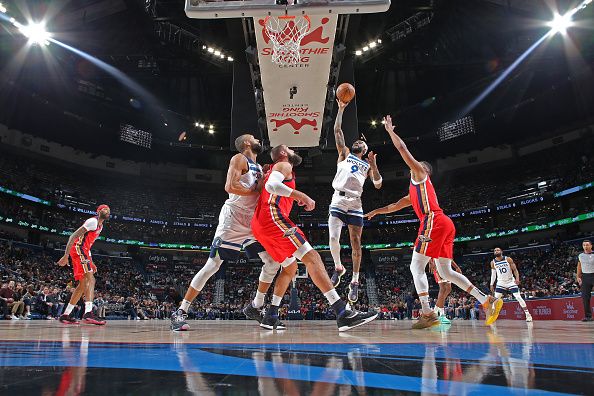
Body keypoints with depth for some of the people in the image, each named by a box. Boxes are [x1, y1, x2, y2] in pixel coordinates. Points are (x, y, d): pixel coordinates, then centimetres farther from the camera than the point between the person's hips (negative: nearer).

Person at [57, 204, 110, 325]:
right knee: (90, 279, -22)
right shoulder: (93, 221, -9)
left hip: (83, 251, 11)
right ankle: (88, 313, -33)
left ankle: (65, 315, 16)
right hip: (78, 249, -11)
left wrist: (91, 263, 23)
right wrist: (66, 256, -23)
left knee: (83, 284, 11)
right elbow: (74, 236, -16)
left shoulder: (100, 226, 21)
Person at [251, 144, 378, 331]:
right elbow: (271, 185, -15)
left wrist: (296, 197, 30)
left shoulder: (272, 170, 34)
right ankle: (344, 314, -29)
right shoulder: (283, 165, 5)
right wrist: (301, 195, -17)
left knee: (291, 267, 19)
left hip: (260, 224, 10)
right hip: (273, 216, -10)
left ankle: (271, 315, 17)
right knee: (311, 257, -19)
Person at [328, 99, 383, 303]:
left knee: (356, 244, 0)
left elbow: (378, 185, 9)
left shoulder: (368, 165, 21)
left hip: (355, 205, 1)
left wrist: (374, 165, -1)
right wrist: (341, 109, 8)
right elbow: (337, 131, 11)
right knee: (333, 238, -15)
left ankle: (355, 281, 11)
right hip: (338, 201, -1)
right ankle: (338, 267, 13)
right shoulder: (344, 154, 19)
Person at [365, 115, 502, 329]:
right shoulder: (414, 191, 34)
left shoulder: (420, 174, 11)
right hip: (445, 224, 10)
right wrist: (376, 211, 44)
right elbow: (396, 206, 42)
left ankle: (427, 313, -19)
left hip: (434, 222, -10)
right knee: (445, 271, 11)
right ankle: (488, 301, 6)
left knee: (416, 266, -11)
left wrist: (390, 130, 17)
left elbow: (402, 149, 7)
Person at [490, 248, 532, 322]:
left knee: (518, 297, -8)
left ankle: (528, 314, 2)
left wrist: (517, 278, -25)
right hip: (501, 283, 2)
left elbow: (515, 269, -9)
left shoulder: (508, 259, -11)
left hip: (511, 281, -2)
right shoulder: (493, 262, -4)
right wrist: (492, 284, 4)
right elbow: (493, 274, 7)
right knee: (496, 299, -7)